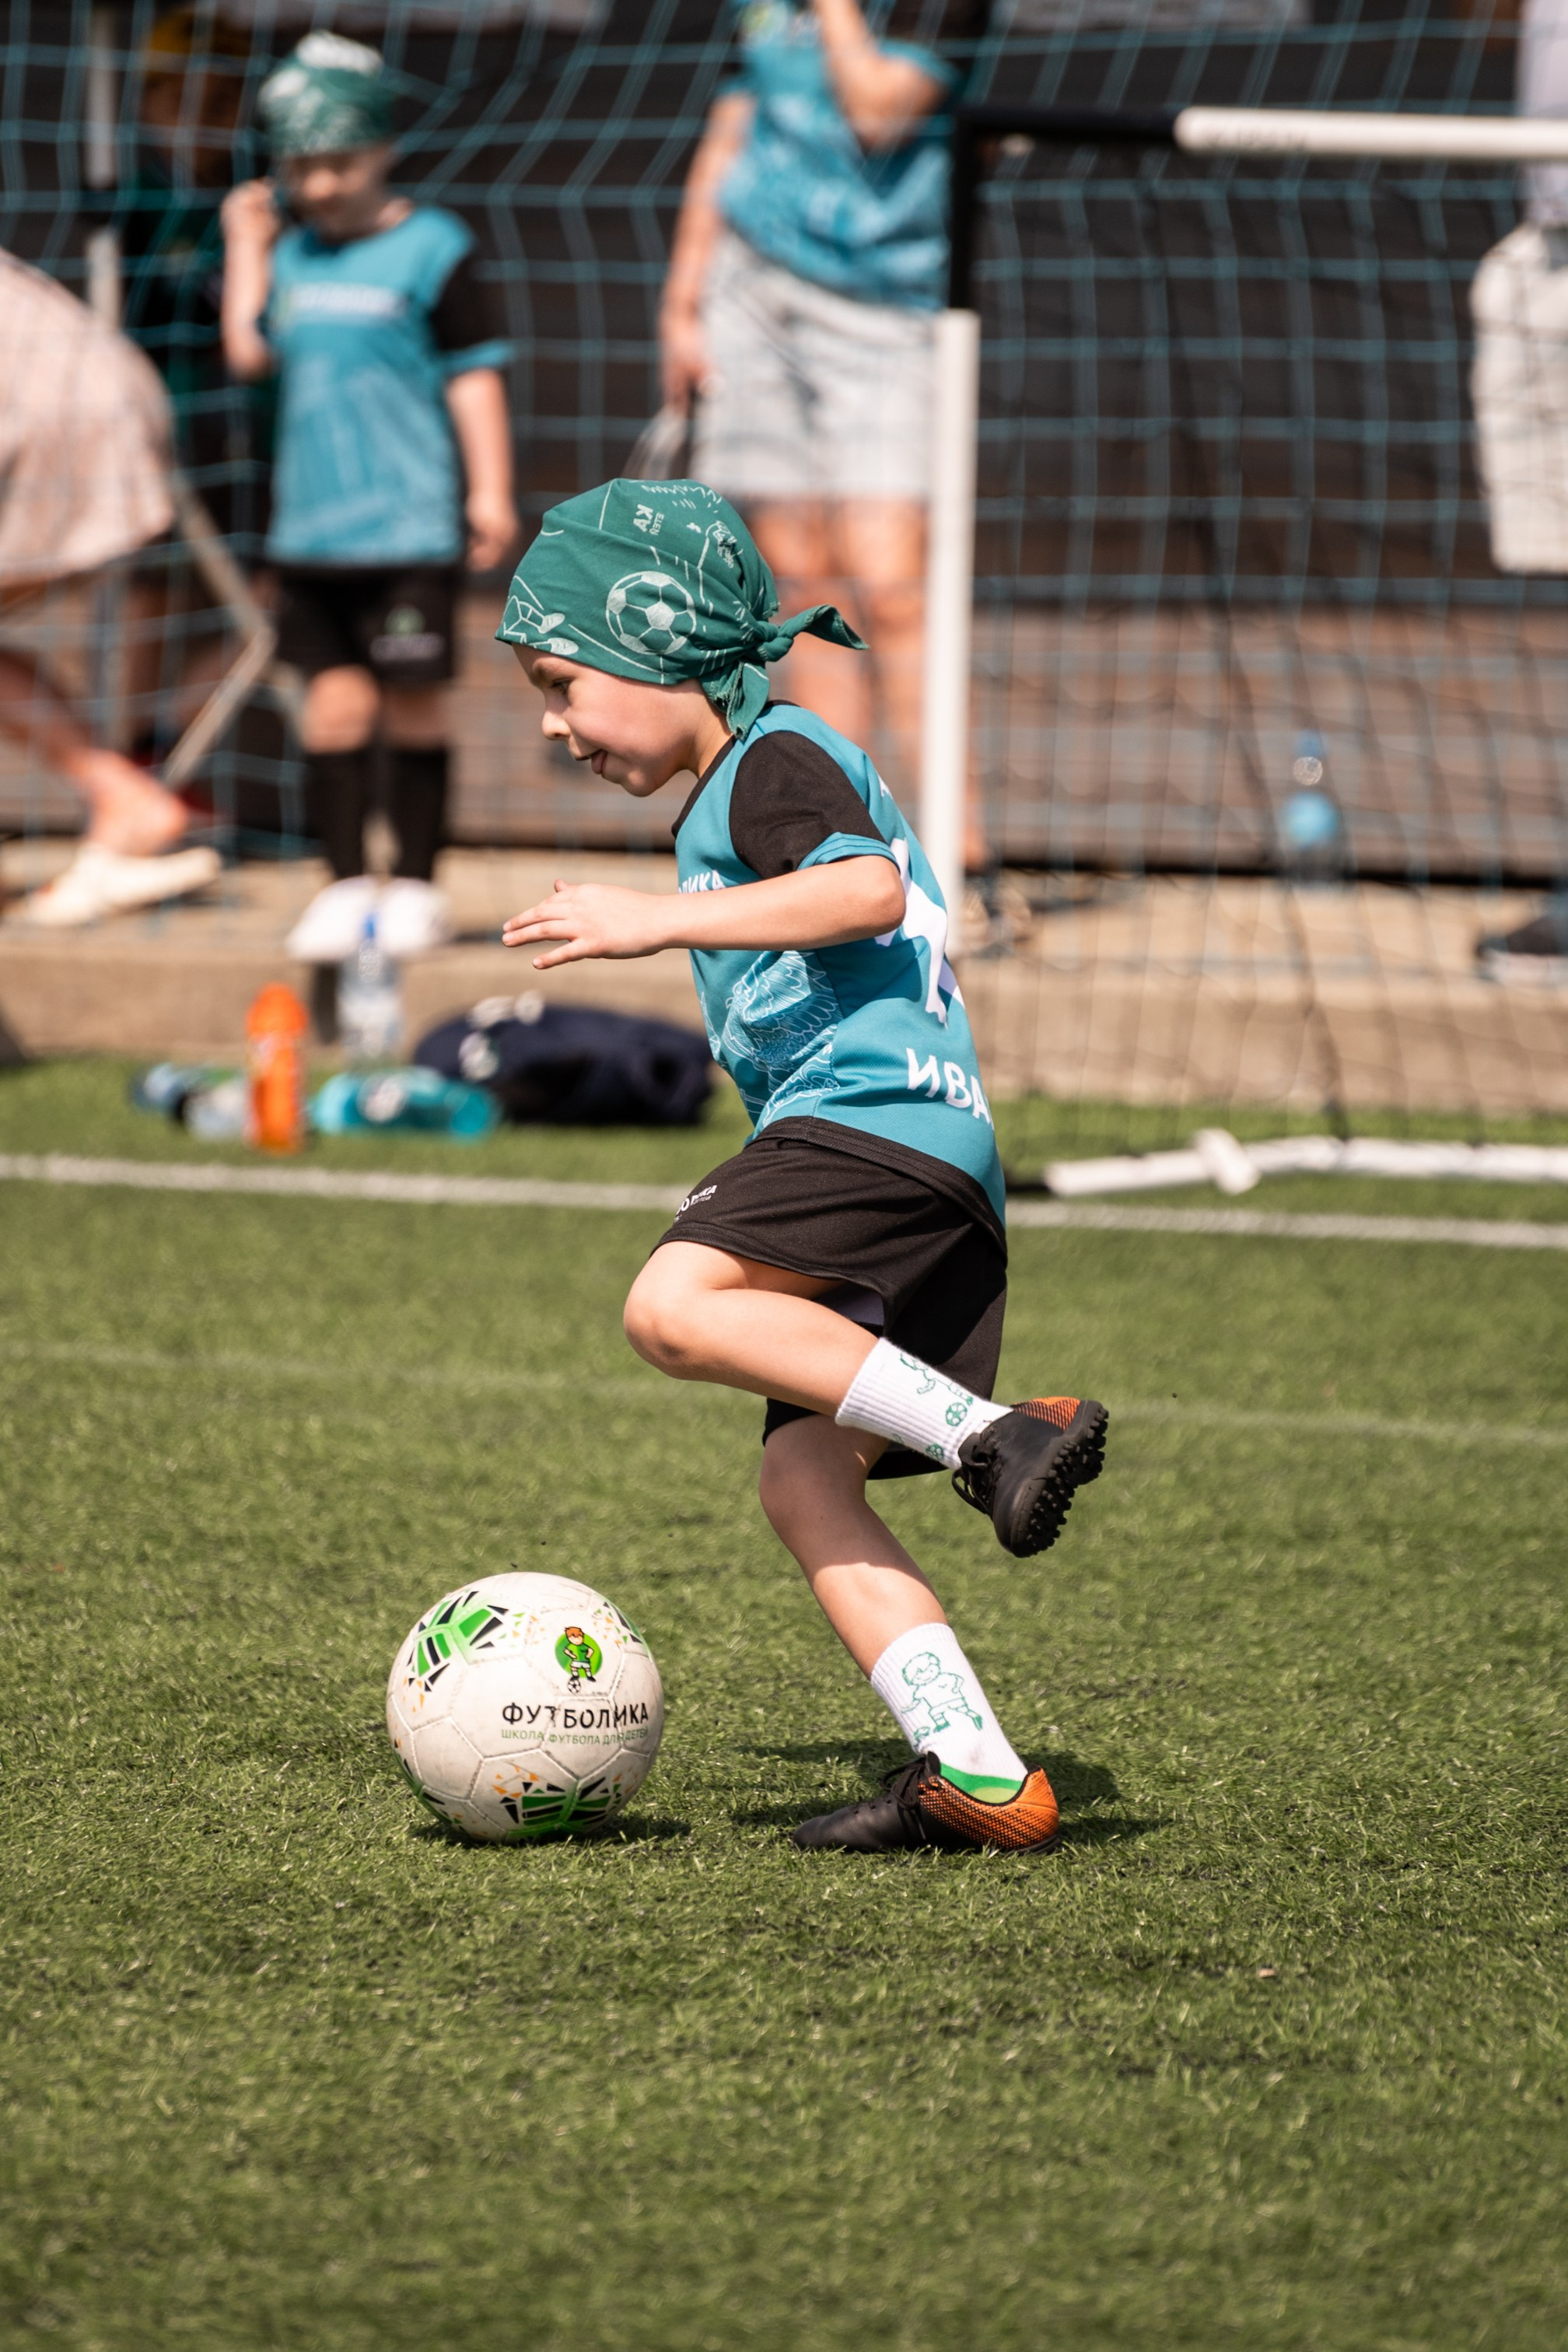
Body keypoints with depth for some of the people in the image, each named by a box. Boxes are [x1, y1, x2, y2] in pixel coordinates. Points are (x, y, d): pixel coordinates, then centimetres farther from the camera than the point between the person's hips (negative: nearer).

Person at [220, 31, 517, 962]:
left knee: (414, 703, 1)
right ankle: (346, 885, 10)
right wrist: (248, 250, 11)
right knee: (336, 700, 4)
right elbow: (250, 354, 12)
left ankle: (417, 885, 9)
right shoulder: (293, 253, 12)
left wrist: (490, 491, -11)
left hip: (409, 527, -5)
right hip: (311, 527, 5)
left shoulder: (432, 250, -5)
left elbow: (474, 374, -6)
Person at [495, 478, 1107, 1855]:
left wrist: (663, 919, -21)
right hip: (937, 1192, 10)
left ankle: (993, 1433, -30)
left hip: (878, 1116, -10)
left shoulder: (777, 759, 0)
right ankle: (981, 1777, -6)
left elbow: (868, 888, -20)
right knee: (805, 1482, 2)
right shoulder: (735, 795, 32)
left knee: (675, 1309, -28)